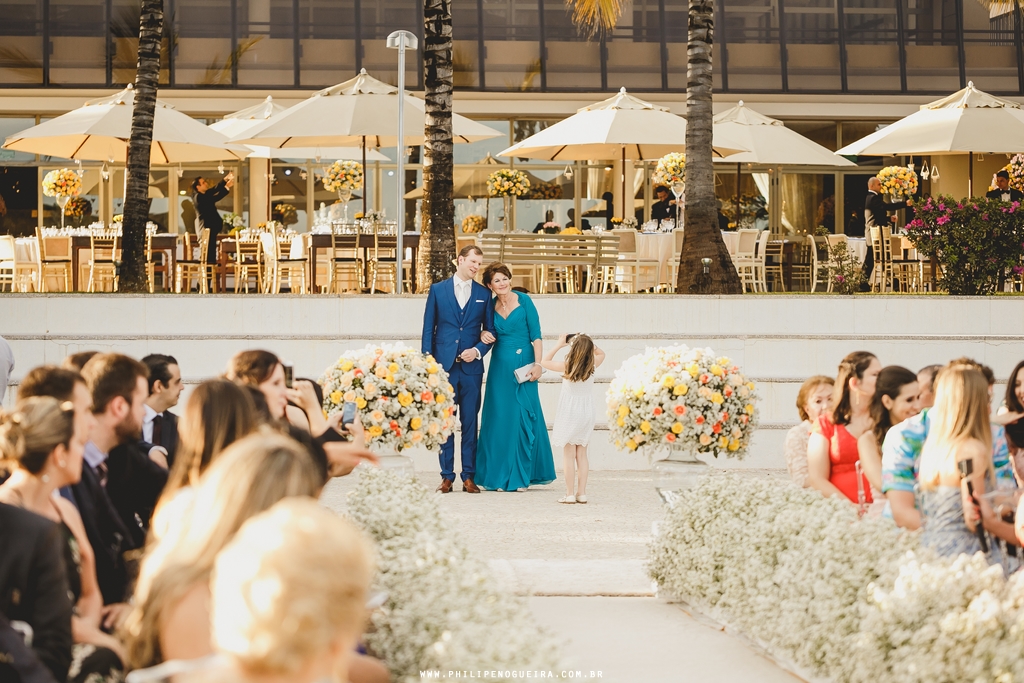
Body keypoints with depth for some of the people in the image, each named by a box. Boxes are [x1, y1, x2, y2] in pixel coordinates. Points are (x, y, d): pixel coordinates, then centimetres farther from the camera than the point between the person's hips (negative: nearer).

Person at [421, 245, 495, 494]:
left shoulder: (484, 294, 9)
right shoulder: (438, 290, 7)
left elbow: (489, 331, 11)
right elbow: (428, 329, 6)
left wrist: (478, 350, -8)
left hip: (471, 367, 1)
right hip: (444, 366, -1)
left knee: (470, 423, 2)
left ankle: (469, 476, 6)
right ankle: (447, 476, 4)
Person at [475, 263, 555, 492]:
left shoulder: (524, 301, -3)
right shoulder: (491, 306, 7)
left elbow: (536, 334, -6)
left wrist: (538, 364, -14)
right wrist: (486, 336, -5)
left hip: (523, 365, -3)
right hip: (500, 366, 3)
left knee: (524, 418, -2)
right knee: (499, 419, 2)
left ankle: (521, 475, 4)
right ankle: (499, 475, 7)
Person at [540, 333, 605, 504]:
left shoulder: (566, 366, -14)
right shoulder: (592, 366, -5)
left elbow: (544, 362, 0)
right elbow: (601, 353, 17)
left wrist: (559, 344, 3)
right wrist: (588, 343, 5)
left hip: (569, 415, -3)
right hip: (587, 415, 3)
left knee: (569, 454, 0)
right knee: (582, 454, 9)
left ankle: (570, 494, -3)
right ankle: (581, 493, 7)